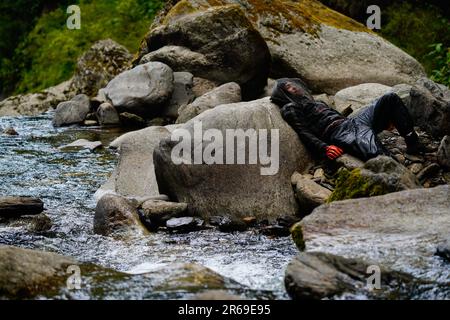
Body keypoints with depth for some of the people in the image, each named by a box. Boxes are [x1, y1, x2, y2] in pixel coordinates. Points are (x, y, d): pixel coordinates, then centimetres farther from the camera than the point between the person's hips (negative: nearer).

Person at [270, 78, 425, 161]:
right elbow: (304, 133, -5)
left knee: (391, 98, 0)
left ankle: (413, 144, -8)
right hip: (337, 134, -9)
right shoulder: (289, 109, 9)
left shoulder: (315, 102, 36)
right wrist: (324, 148, -24)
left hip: (351, 122, 9)